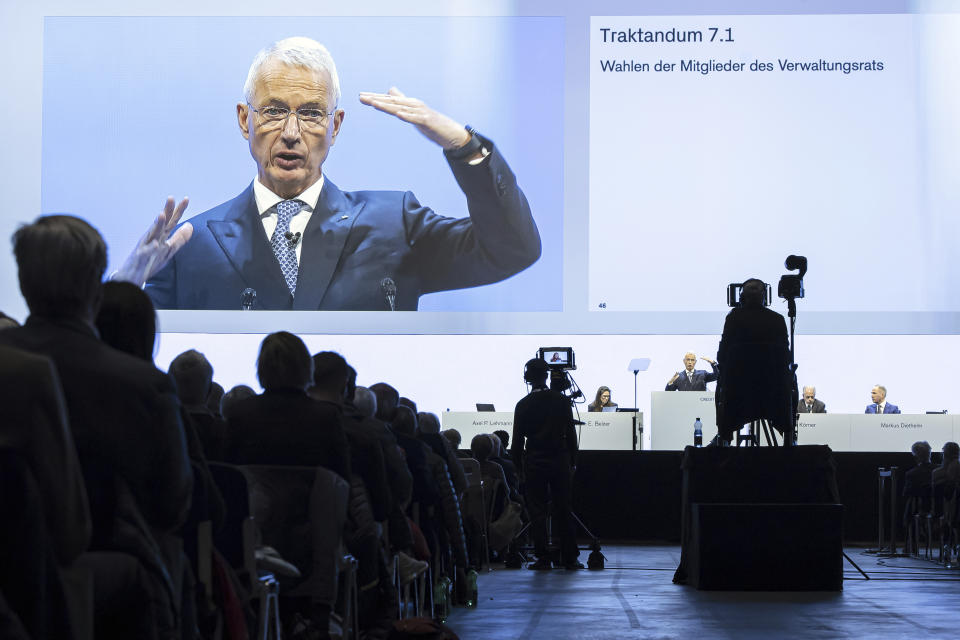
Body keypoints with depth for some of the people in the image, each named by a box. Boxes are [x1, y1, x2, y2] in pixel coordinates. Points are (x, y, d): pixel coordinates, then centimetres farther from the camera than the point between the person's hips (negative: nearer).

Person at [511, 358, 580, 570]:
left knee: (537, 511, 4)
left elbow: (517, 440, -3)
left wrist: (519, 468, 6)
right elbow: (571, 433, 1)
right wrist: (572, 463, 8)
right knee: (563, 510, 7)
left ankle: (543, 558, 2)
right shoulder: (561, 400, -2)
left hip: (534, 463, -1)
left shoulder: (523, 405, -5)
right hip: (560, 460, 1)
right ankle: (569, 558, 8)